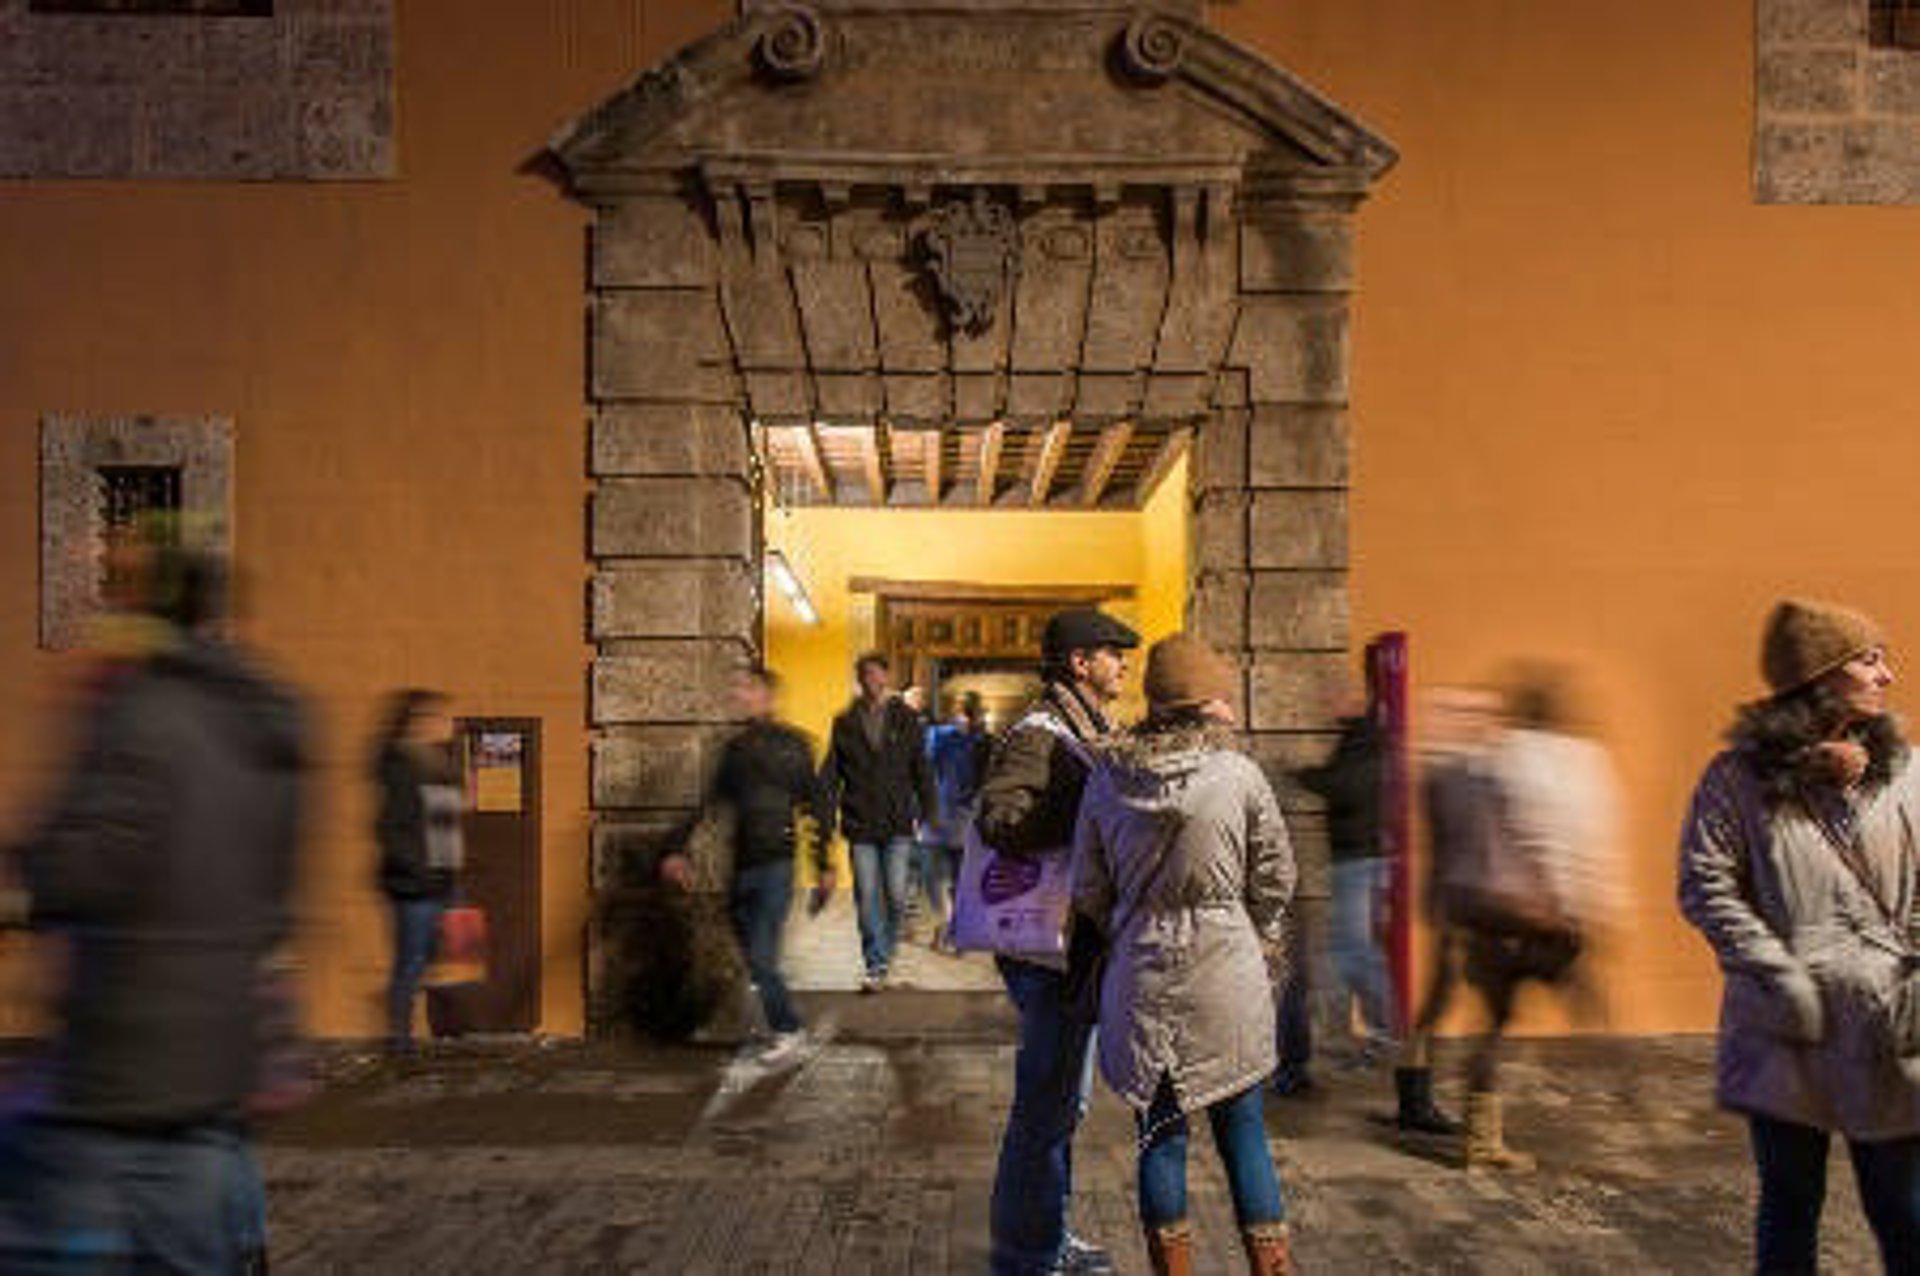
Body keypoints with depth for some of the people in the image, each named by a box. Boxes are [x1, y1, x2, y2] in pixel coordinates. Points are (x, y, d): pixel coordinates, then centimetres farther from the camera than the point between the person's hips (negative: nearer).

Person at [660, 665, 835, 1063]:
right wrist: (677, 849, 5)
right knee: (754, 958, 9)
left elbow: (818, 807, 0)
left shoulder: (793, 745, -2)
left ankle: (788, 1031, 7)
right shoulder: (735, 748, 12)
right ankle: (788, 1028, 26)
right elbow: (709, 805, 13)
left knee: (761, 956, -10)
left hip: (775, 863, -5)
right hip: (741, 866, 6)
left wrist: (824, 865, -1)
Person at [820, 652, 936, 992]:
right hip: (860, 825, 1)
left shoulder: (905, 719, 4)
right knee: (867, 898, 2)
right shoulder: (845, 722, 5)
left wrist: (927, 812, 3)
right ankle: (876, 966, 13)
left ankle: (886, 949, 25)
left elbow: (921, 769, 8)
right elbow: (831, 773, 7)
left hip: (898, 823, 0)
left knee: (896, 895, -1)